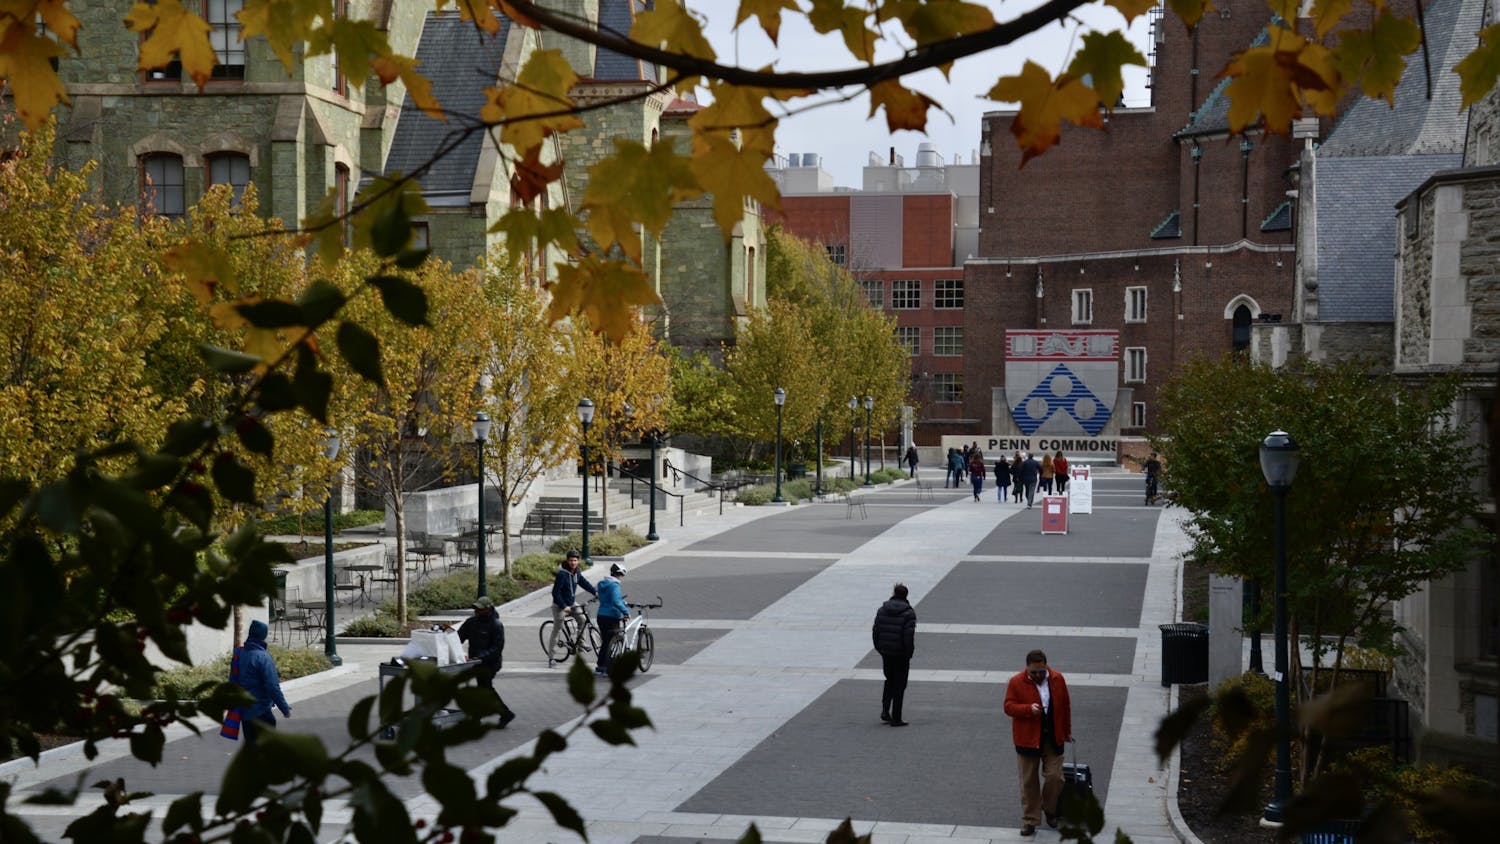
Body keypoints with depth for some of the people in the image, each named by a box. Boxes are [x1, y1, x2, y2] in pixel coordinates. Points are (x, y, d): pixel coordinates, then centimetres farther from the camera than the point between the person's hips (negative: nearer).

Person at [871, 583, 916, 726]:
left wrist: (879, 648, 11)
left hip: (886, 653, 4)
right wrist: (909, 652, -8)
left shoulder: (882, 610, 2)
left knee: (889, 681, 23)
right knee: (899, 685, 4)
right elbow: (909, 634, -18)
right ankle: (896, 718, 4)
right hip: (901, 654, -4)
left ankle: (885, 710, 9)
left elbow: (875, 630, 2)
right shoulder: (908, 613, -11)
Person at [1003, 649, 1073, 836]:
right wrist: (1029, 709, -27)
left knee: (1054, 777, -1)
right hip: (1028, 738, -2)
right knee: (1028, 781, 3)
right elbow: (1009, 707, -10)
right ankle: (1030, 821, 12)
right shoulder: (1016, 683, -8)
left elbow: (1065, 706, 8)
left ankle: (1049, 810, 26)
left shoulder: (1057, 679, -1)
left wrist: (1067, 731, 11)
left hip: (1052, 738, 2)